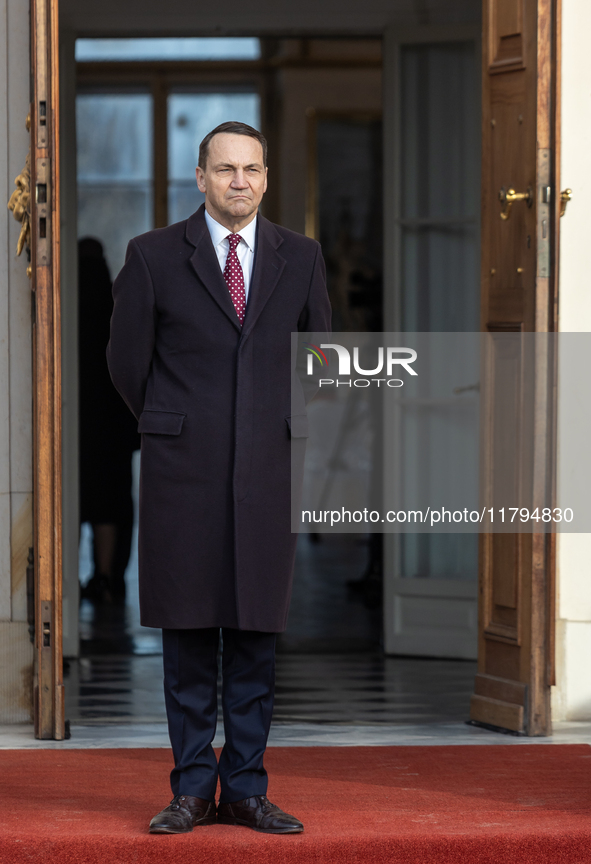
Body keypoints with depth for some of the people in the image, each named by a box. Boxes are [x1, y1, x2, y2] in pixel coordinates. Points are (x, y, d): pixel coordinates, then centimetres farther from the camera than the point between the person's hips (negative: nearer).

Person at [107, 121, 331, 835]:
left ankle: (246, 789, 9)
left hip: (268, 471, 2)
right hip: (183, 475, -2)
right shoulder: (154, 257, 1)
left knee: (256, 634, 3)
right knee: (188, 633, 1)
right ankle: (192, 789, 7)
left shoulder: (300, 258, 8)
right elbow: (127, 359, 7)